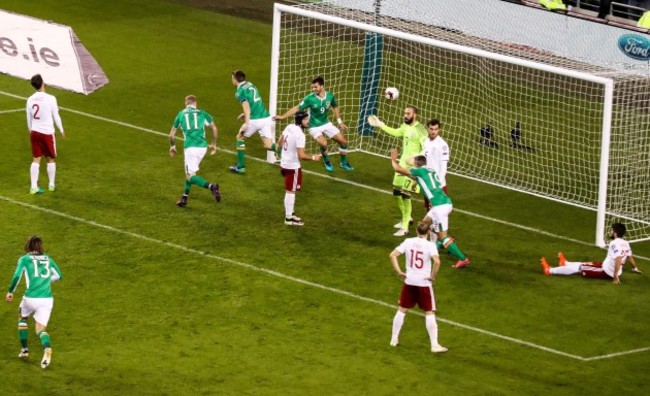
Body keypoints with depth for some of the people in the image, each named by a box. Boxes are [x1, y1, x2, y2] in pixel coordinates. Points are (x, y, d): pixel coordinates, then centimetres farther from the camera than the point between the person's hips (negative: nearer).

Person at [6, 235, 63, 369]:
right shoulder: (48, 259, 12)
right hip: (47, 298, 2)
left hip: (31, 298, -2)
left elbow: (17, 276, -11)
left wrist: (10, 292, 2)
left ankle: (24, 350, 26)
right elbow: (58, 275, 21)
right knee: (40, 329, 6)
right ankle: (47, 348, -28)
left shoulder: (24, 259, 1)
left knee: (23, 319, 29)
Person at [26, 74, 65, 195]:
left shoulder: (30, 100, 0)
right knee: (51, 159, 13)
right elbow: (56, 117, -6)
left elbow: (29, 118, 10)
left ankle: (34, 186, 2)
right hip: (47, 132, -3)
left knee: (36, 159, 7)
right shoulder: (50, 99, -13)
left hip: (35, 132, 3)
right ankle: (51, 184, 22)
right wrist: (62, 131, 8)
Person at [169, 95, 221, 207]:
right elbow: (214, 128, 6)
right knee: (190, 172, 22)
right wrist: (213, 144, 17)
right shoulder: (202, 113, 14)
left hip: (190, 147, -4)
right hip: (202, 146, 4)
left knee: (190, 176, -4)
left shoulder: (181, 114, 12)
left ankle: (211, 186, -29)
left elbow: (172, 135, 15)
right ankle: (184, 199, 21)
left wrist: (172, 146, 33)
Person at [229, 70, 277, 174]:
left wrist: (246, 123, -25)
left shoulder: (240, 91, -4)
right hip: (266, 118, 6)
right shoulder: (250, 85, 18)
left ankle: (240, 166, 20)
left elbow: (246, 106, -18)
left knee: (240, 138, 18)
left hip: (255, 120, -6)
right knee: (268, 145, 8)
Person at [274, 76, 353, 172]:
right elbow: (297, 108, -20)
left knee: (343, 141, 2)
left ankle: (344, 163, 28)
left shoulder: (330, 96, -12)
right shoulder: (310, 99, -23)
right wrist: (282, 117, -26)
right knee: (323, 143, -27)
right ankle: (326, 161, 6)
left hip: (326, 124, 4)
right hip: (314, 127, -4)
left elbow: (335, 107, 8)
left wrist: (340, 122, 8)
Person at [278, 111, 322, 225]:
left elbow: (280, 143, 14)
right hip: (293, 166, -9)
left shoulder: (289, 127, 1)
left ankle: (290, 214, 31)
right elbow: (301, 155, -26)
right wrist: (313, 157, -10)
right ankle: (289, 218, 10)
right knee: (291, 192, 2)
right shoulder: (300, 134, -25)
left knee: (290, 191, 21)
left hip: (284, 163, 9)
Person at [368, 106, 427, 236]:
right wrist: (380, 125, 26)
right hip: (403, 164, 9)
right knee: (396, 192, 16)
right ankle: (407, 218, 38)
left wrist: (414, 157, -40)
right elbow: (396, 132, 28)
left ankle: (405, 228, 2)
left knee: (405, 195, -7)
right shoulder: (406, 126, 6)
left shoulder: (420, 130, -21)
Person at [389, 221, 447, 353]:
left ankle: (394, 339, 24)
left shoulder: (408, 242, -2)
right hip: (424, 283, -3)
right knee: (429, 313, 3)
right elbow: (437, 261, -28)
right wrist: (433, 276, -13)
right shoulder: (430, 245, -13)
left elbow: (392, 255, -6)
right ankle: (434, 345, 2)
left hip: (409, 281, 3)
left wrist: (399, 272, -1)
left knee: (402, 310, 18)